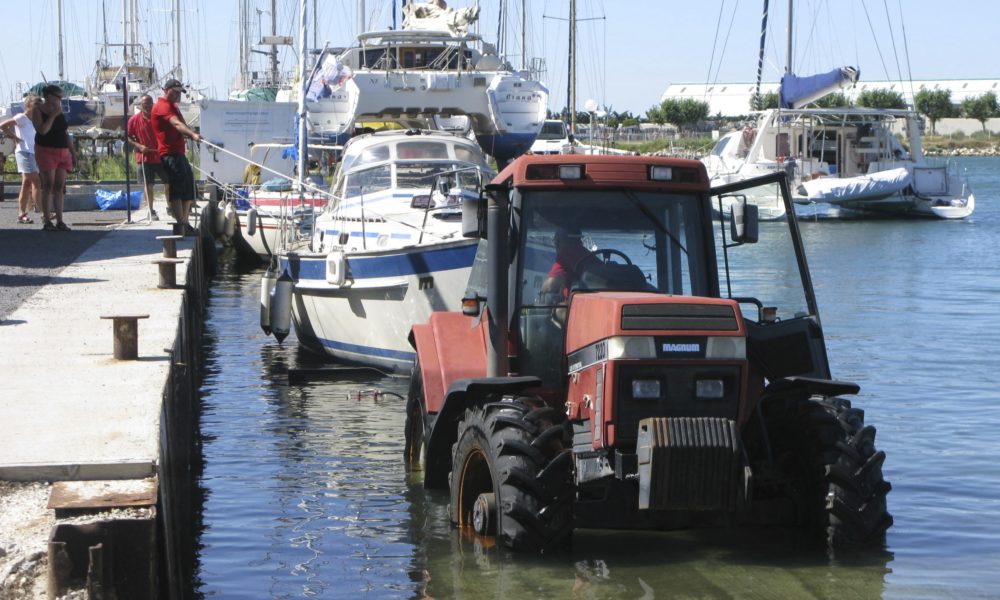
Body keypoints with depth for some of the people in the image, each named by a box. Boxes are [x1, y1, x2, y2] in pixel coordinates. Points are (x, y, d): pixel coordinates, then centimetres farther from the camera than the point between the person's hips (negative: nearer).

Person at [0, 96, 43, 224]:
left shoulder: (31, 121, 20)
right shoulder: (21, 118, -5)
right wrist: (15, 138, -11)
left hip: (32, 153, 9)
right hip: (24, 152, -9)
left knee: (27, 185, 8)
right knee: (36, 182, -16)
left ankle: (21, 214, 9)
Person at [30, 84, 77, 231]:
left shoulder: (60, 112, 14)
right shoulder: (38, 111, -3)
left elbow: (66, 134, 17)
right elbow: (42, 130, -18)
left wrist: (73, 152, 13)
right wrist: (53, 115, -17)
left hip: (62, 152, 6)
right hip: (46, 151, -6)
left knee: (59, 187, 3)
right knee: (48, 186, -9)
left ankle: (59, 222, 3)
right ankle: (47, 222, -9)